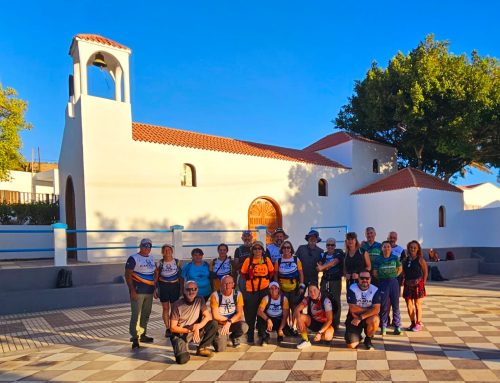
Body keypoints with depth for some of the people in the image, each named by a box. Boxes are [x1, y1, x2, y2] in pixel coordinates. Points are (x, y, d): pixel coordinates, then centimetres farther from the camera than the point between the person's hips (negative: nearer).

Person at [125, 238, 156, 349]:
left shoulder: (151, 258, 13)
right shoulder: (133, 259, -8)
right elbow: (127, 275, -13)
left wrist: (155, 287, 17)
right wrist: (132, 290, -19)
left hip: (149, 291, 7)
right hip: (138, 291, -7)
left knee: (146, 314, 14)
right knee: (136, 314, -8)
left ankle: (142, 335, 26)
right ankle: (135, 338, -1)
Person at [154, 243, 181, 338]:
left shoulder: (177, 262, 2)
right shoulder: (160, 263, 1)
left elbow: (181, 276, 5)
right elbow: (155, 278, 5)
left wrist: (182, 289, 3)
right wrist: (155, 289, 2)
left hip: (175, 286, 0)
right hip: (163, 287, 0)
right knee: (165, 308, 4)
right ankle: (167, 329, 13)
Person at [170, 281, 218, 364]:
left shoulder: (200, 300, -3)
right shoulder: (177, 305, -14)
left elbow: (208, 316, -9)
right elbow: (173, 328, -12)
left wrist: (197, 327, -25)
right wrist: (189, 330, -21)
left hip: (194, 332, 4)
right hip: (180, 334, -4)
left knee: (213, 324, -20)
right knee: (182, 359, -29)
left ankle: (201, 348, 0)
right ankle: (182, 349, 9)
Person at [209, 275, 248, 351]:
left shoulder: (238, 294, -6)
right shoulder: (215, 295, -12)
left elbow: (239, 313, -11)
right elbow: (215, 316, -12)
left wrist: (229, 322, -25)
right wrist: (228, 320, -8)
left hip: (234, 322, 2)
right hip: (220, 324, -2)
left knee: (244, 327, -31)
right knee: (220, 348, -21)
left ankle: (233, 336, 6)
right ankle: (221, 338, 17)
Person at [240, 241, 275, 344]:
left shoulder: (267, 260, 2)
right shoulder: (248, 260, -1)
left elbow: (271, 272, 11)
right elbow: (243, 274, 3)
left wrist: (265, 280, 2)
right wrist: (250, 276, -12)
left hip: (264, 289, 1)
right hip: (251, 290, -1)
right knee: (250, 314, 3)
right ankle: (250, 337, 15)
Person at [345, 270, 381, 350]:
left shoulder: (375, 290, -11)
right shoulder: (352, 289, -14)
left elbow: (376, 309, -21)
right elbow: (353, 309, -19)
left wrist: (360, 317, -26)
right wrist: (369, 309, -15)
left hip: (368, 317, 1)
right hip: (354, 317, -1)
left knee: (375, 320, -35)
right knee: (351, 345, -14)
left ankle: (368, 340, -3)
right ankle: (358, 336, 25)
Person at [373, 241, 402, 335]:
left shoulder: (395, 258, 3)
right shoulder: (378, 259, 1)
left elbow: (400, 269, 15)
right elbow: (375, 273, 4)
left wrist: (394, 276, 6)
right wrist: (382, 277, 2)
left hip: (394, 282, 1)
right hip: (383, 283, -1)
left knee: (395, 305, 4)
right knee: (383, 305, 2)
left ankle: (397, 326, 13)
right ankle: (383, 327, 11)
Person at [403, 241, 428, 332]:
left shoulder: (420, 259, -4)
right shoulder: (406, 260, 5)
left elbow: (425, 272, 0)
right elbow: (403, 272, 9)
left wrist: (423, 283, -4)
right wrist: (402, 280, -2)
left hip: (417, 284, -4)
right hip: (407, 284, 4)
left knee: (417, 304, 4)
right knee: (409, 305, 8)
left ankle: (418, 323, 16)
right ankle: (412, 323, 21)